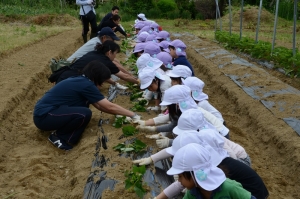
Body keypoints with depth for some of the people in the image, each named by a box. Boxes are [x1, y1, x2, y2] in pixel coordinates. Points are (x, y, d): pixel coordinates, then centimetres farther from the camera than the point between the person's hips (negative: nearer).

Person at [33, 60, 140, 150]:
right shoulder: (86, 85, -17)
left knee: (84, 102, 6)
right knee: (85, 114, -24)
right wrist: (133, 115, -3)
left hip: (45, 110, 9)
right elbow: (109, 107, -13)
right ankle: (58, 136, -3)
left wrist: (121, 114, 14)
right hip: (43, 116, -9)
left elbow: (99, 106, 15)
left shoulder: (80, 81, 11)